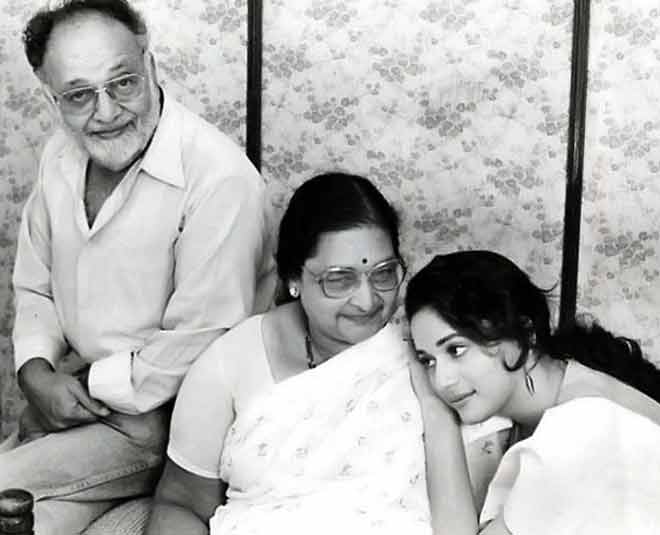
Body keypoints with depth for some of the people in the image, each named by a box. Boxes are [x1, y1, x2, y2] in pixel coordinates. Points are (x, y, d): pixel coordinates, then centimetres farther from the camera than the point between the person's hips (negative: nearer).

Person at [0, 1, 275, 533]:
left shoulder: (221, 178, -24)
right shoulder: (61, 155, 1)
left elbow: (200, 345, -23)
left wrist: (91, 385, -14)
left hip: (168, 414, -6)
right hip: (83, 398, 7)